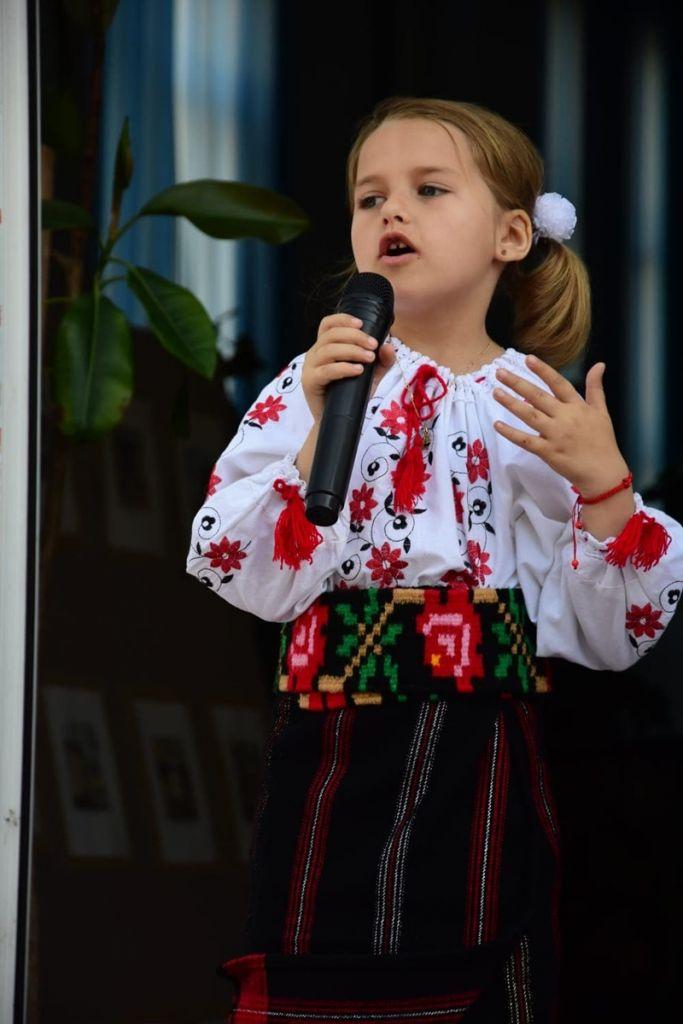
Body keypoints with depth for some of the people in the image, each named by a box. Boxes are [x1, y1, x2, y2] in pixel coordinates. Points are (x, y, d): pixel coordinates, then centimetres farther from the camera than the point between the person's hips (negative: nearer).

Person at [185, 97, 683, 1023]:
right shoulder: (317, 382, 1)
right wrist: (325, 426, -18)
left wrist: (603, 484, -15)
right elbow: (253, 581, -10)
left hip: (484, 770, 1)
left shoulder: (545, 407, 2)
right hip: (336, 759, -1)